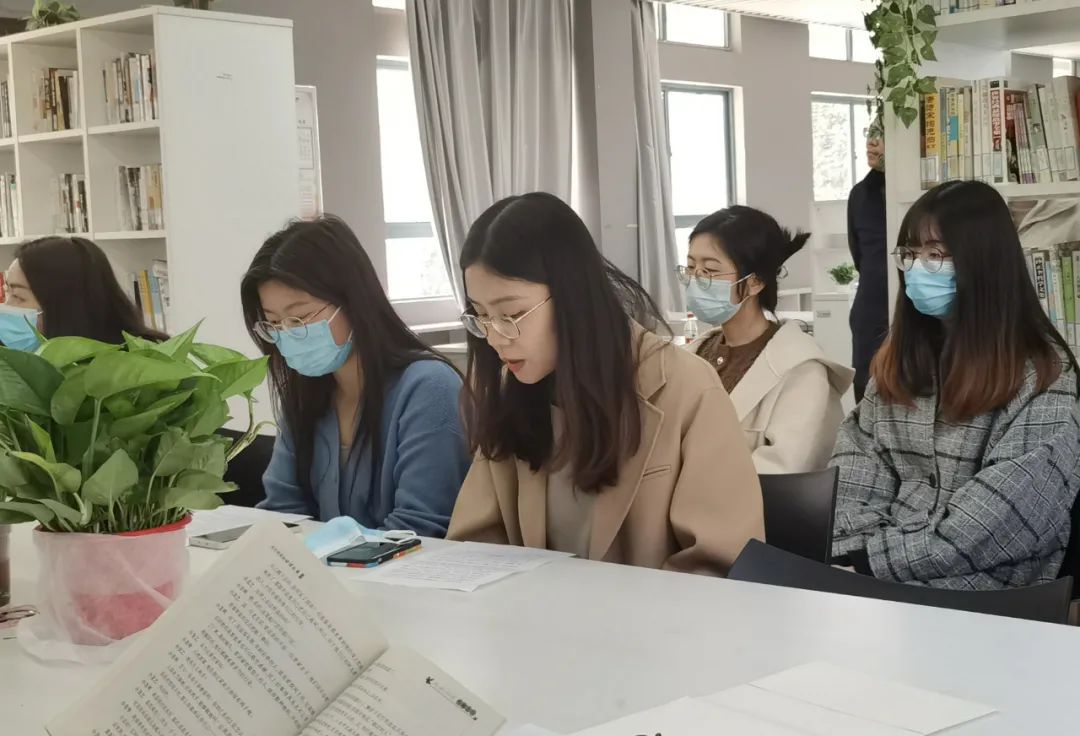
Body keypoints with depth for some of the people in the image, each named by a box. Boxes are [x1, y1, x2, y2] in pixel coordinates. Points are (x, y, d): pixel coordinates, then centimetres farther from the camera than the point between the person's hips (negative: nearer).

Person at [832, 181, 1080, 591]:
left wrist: (881, 557, -17)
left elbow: (1013, 507, -13)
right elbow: (858, 460, 7)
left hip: (982, 588, -5)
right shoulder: (897, 360, 13)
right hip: (877, 574, 5)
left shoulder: (1043, 372, -5)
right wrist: (854, 547, -13)